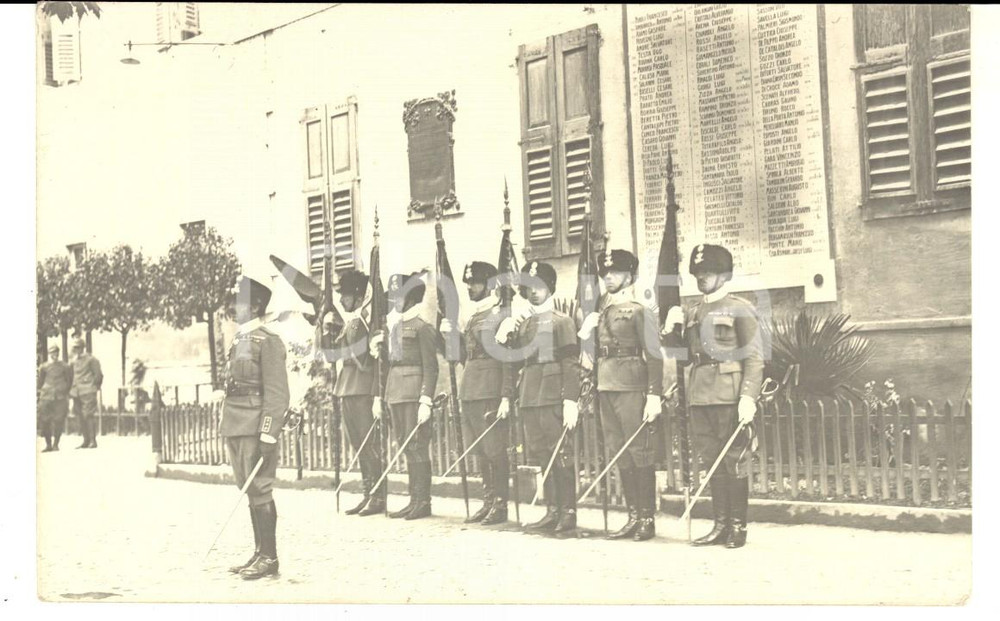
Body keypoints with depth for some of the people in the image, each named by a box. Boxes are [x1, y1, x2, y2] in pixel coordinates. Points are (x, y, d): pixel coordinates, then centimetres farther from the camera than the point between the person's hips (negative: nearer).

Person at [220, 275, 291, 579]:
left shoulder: (268, 340, -9)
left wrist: (269, 435, -19)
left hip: (255, 429, -8)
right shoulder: (238, 340, 16)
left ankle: (269, 557, 2)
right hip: (235, 428, 8)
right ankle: (259, 552, 20)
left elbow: (277, 393, -14)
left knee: (259, 491, -5)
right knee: (249, 491, 12)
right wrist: (225, 426, 17)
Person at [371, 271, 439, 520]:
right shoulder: (394, 325, 16)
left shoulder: (422, 326, -6)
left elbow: (430, 367, -11)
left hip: (414, 394, -8)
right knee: (406, 447, 9)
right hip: (395, 394, 8)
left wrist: (426, 401, -16)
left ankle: (423, 501, 1)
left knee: (417, 446, -6)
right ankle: (414, 500, 15)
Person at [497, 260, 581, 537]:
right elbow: (515, 362, 18)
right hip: (529, 399, 6)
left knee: (561, 455, -5)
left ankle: (568, 514, 0)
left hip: (553, 397, -6)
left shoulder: (561, 320, -1)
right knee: (540, 455, 8)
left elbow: (571, 363, -8)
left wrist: (571, 400, -16)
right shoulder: (522, 325, 17)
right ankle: (552, 511, 15)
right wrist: (507, 395, 11)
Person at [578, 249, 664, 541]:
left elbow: (654, 355, -9)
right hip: (605, 386, 7)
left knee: (639, 450, -1)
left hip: (631, 386, -7)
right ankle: (633, 516, 17)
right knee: (619, 452, 9)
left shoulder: (638, 311, -5)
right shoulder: (601, 309, 14)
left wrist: (654, 396, -14)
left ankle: (647, 518, 6)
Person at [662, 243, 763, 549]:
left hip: (729, 398, -6)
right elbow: (685, 356, 20)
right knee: (711, 462, 8)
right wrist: (670, 329, 5)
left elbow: (754, 358, -6)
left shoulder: (740, 310, 0)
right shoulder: (693, 314, 18)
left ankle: (738, 526, 6)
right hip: (699, 397, 6)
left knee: (734, 462, -1)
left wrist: (748, 397, -17)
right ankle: (720, 524, 14)